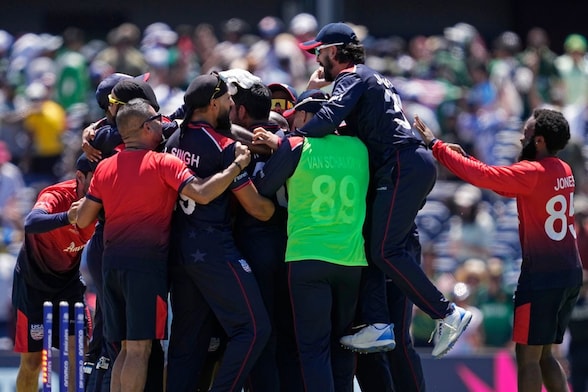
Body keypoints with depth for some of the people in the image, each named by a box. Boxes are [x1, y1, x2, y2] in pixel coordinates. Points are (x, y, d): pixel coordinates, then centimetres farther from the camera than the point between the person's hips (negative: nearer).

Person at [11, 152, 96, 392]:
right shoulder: (56, 197, -30)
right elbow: (31, 223, -51)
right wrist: (66, 217, -69)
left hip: (69, 279, 4)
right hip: (33, 281, -4)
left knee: (80, 351, -8)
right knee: (32, 359, 0)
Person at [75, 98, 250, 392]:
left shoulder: (104, 168, 10)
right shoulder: (162, 163, -7)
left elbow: (83, 220, 13)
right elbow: (202, 193, -19)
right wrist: (238, 164, -9)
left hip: (112, 263, 6)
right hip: (147, 261, -6)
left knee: (126, 349, 13)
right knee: (140, 349, -6)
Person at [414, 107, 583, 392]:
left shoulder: (533, 173, -15)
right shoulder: (563, 171, 10)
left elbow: (479, 175, -21)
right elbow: (509, 187, 18)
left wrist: (436, 145, -12)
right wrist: (467, 159, 15)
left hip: (542, 277, -8)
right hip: (570, 274, 8)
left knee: (527, 356, -4)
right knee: (544, 354, 16)